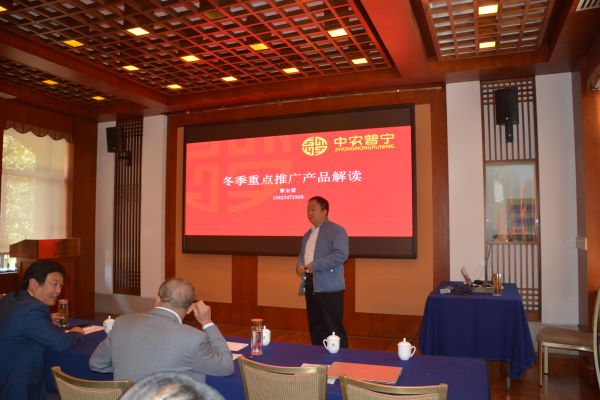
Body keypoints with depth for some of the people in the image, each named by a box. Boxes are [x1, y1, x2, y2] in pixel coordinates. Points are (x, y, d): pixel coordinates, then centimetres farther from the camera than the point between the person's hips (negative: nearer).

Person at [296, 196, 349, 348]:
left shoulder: (337, 230, -7)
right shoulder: (308, 234, 19)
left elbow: (341, 255, -20)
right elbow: (302, 255, 23)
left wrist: (313, 265, -20)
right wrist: (299, 265, -2)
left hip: (329, 288, -8)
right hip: (310, 286, 8)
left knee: (334, 329, -4)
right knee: (315, 328, 15)